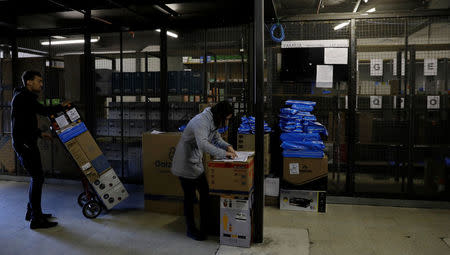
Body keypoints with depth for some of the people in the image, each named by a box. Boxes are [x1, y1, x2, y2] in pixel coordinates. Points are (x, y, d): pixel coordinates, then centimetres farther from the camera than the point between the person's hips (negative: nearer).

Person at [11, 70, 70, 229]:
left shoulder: (27, 97, 19)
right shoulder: (23, 97, -13)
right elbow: (44, 111, -17)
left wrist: (40, 134, 20)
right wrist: (61, 107, -2)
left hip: (28, 143, 10)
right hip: (23, 143, -10)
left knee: (36, 177, 15)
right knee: (37, 177, -10)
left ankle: (31, 212, 27)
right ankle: (36, 219, -5)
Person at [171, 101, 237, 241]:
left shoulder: (213, 122, 4)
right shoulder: (201, 121, -27)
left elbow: (216, 137, 15)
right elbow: (203, 144, -39)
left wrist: (227, 146, -4)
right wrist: (223, 153, -35)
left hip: (197, 164, 9)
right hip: (186, 164, -9)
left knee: (205, 193, 12)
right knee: (190, 197, 3)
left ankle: (205, 226, 26)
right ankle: (190, 229, 21)